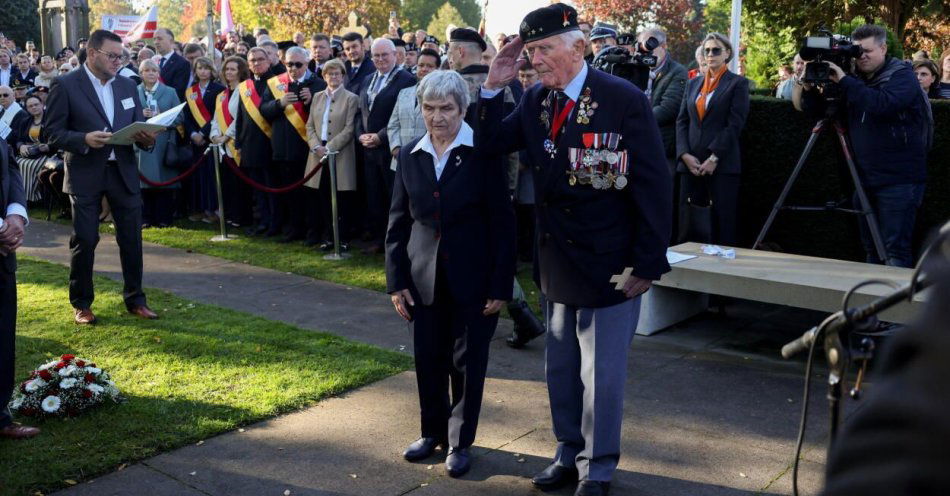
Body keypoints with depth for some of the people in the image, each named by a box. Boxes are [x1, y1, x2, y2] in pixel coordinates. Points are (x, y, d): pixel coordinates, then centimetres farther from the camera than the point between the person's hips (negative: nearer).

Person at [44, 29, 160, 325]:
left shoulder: (127, 85, 10)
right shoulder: (65, 85, -5)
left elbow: (138, 125, 13)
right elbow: (52, 133, -8)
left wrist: (146, 138, -10)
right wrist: (85, 139, -24)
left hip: (123, 171, 4)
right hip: (85, 175, -4)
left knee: (132, 237, 7)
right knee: (84, 240, 3)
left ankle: (135, 299, 20)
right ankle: (81, 303, 19)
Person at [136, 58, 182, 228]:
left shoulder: (170, 92, 10)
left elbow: (180, 116, 3)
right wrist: (141, 114, -12)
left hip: (164, 143, 0)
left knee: (164, 181, 1)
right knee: (144, 181, 0)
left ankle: (163, 219, 8)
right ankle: (146, 219, 7)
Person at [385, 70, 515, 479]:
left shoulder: (483, 152, -10)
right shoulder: (410, 154, 4)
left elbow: (502, 222, -10)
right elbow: (398, 222, 7)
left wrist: (500, 284, -12)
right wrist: (396, 280, 2)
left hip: (472, 277, -4)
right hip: (425, 277, 4)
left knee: (467, 362, 8)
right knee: (428, 359, 13)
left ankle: (461, 441, 24)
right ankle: (433, 431, 33)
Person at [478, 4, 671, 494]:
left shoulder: (624, 100, -15)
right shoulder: (534, 100, 2)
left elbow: (653, 187, -13)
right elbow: (488, 144, 3)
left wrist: (647, 264, -15)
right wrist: (493, 87, -9)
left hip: (609, 266, -5)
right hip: (555, 263, 6)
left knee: (601, 375, 6)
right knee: (560, 368, 17)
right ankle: (569, 453, 35)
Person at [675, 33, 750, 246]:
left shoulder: (738, 83, 3)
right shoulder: (693, 83, 17)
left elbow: (735, 124, -6)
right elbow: (681, 121, 11)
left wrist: (714, 158, -13)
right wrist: (685, 155, -4)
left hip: (722, 165, -4)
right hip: (691, 164, 4)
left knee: (722, 226, -4)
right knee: (688, 226, 3)